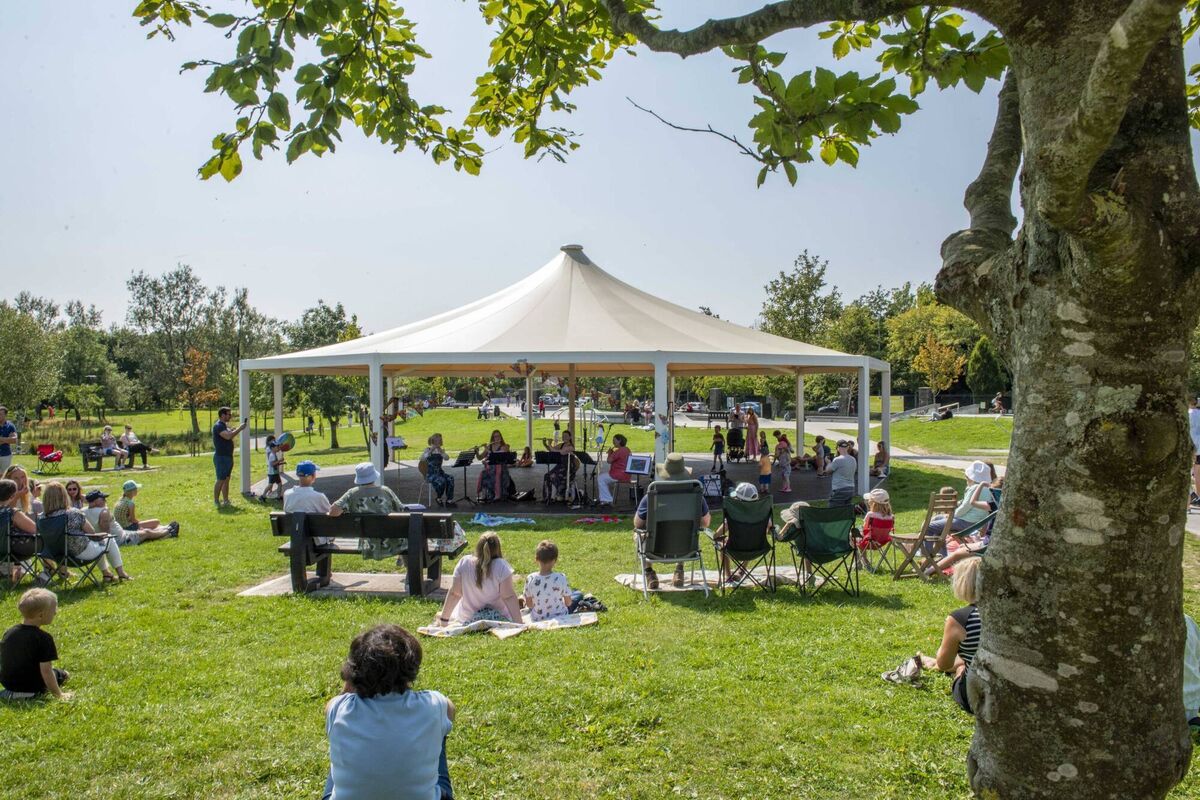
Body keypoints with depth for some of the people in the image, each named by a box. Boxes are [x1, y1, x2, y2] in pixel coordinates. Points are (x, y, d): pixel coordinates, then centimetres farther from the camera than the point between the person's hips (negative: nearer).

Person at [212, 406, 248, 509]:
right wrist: (240, 428, -21)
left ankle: (226, 501, 15)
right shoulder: (218, 426, -16)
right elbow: (228, 436, -29)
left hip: (228, 456, 9)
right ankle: (216, 501, 1)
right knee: (220, 480, -5)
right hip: (221, 457, -9)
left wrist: (238, 428, 8)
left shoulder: (225, 425, 15)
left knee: (226, 479, 11)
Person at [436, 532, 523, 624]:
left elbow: (454, 593, -9)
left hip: (467, 619, 4)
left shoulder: (464, 563, -12)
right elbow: (509, 597, -20)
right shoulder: (501, 566, -19)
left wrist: (444, 618, 0)